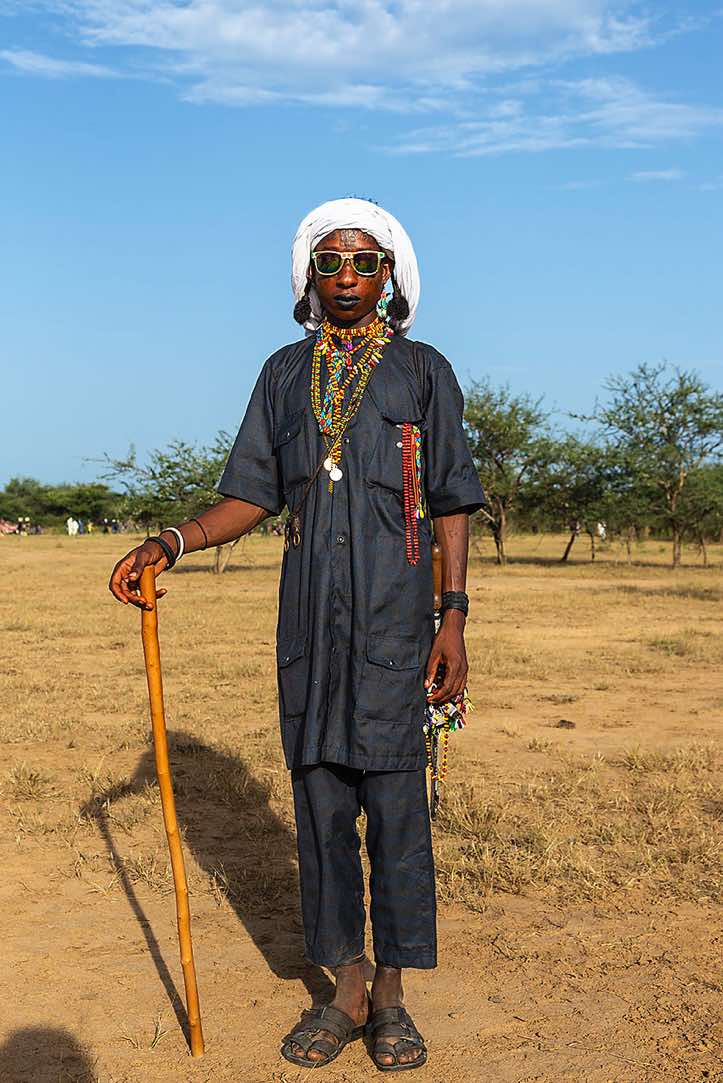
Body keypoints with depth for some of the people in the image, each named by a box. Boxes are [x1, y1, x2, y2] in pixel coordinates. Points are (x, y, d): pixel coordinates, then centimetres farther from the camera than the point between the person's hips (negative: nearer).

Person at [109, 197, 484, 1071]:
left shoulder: (423, 371, 6)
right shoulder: (285, 374, 14)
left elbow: (450, 506, 4)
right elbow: (252, 496, 12)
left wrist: (453, 617, -5)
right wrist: (170, 542, -5)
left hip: (395, 616, -3)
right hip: (309, 617, 3)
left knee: (395, 802, -2)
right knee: (319, 800, 5)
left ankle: (391, 994, 12)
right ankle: (345, 992, 18)